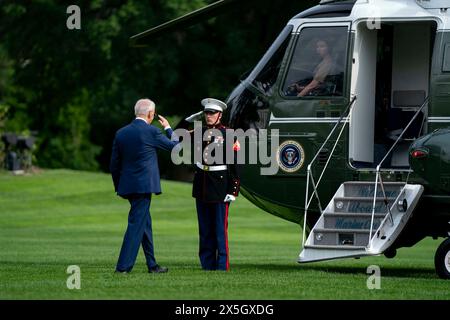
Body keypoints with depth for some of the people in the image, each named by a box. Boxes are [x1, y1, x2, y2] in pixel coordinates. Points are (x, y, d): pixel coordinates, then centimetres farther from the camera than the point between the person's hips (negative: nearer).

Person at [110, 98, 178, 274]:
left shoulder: (121, 133, 7)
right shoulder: (151, 131, -10)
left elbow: (114, 165, 11)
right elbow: (174, 146, 4)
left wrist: (119, 187, 20)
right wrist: (168, 128, 20)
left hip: (127, 186, 7)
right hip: (144, 185, -7)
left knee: (145, 223, 17)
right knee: (136, 224, -5)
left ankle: (152, 264, 25)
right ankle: (123, 266, -11)